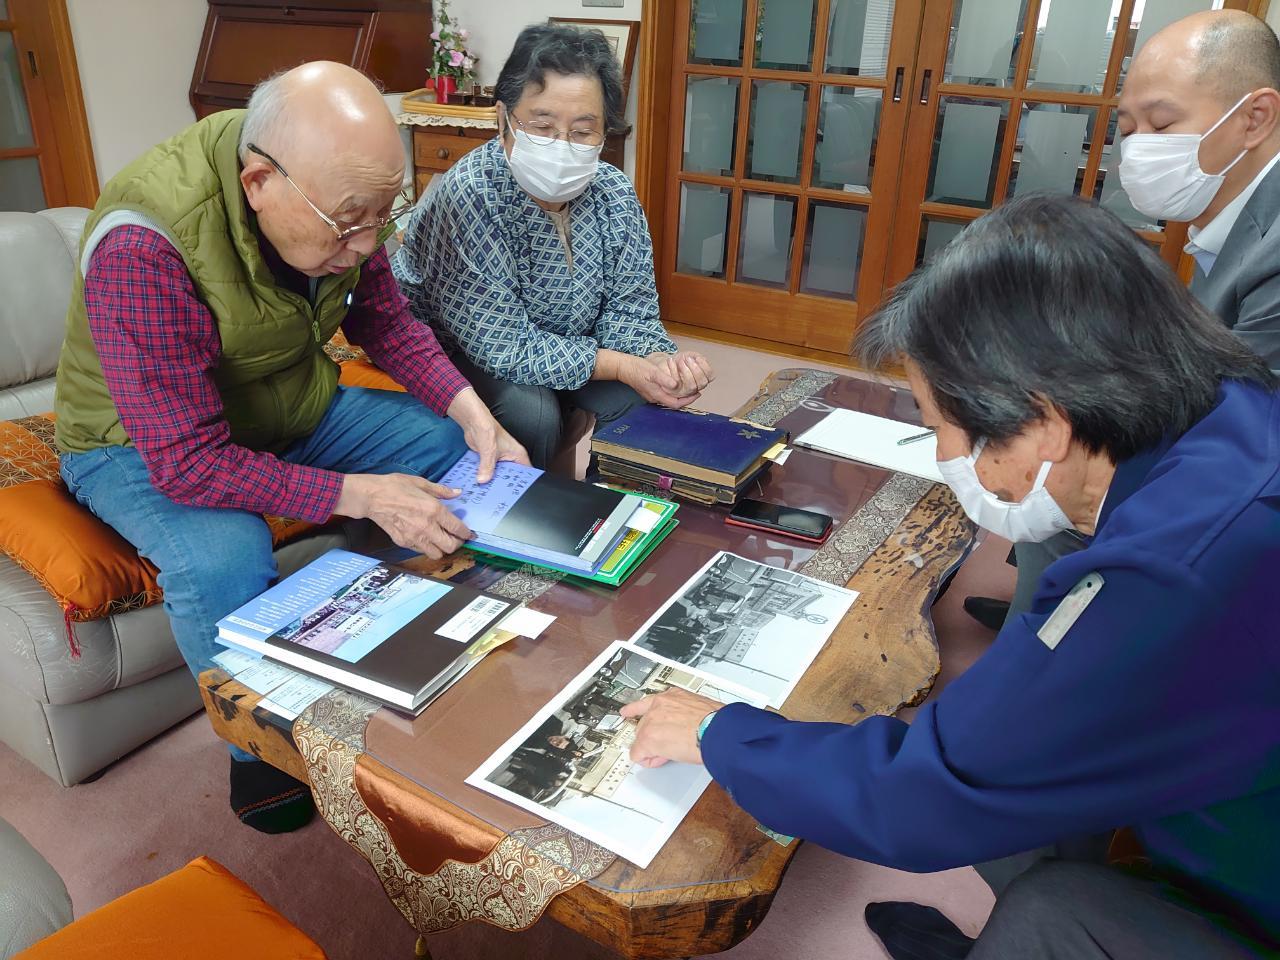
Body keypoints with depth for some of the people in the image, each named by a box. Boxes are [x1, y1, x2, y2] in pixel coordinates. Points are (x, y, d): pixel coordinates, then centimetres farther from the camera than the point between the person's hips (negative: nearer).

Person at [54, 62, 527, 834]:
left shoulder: (337, 199, -16)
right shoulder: (143, 250, -35)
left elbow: (386, 321, -2)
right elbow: (188, 460, -34)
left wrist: (471, 410, -18)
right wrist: (360, 495, -38)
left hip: (294, 409, 6)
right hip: (148, 443, -6)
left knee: (454, 446, -9)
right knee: (223, 564, -35)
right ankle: (262, 753, -5)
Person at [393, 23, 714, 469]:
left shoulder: (614, 192, -12)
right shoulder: (468, 196, -30)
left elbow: (627, 308, -7)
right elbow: (505, 348, -30)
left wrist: (660, 360, -30)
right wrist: (623, 366, -30)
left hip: (558, 345, 6)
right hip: (454, 351, -5)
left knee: (641, 395, -13)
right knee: (531, 409, -31)